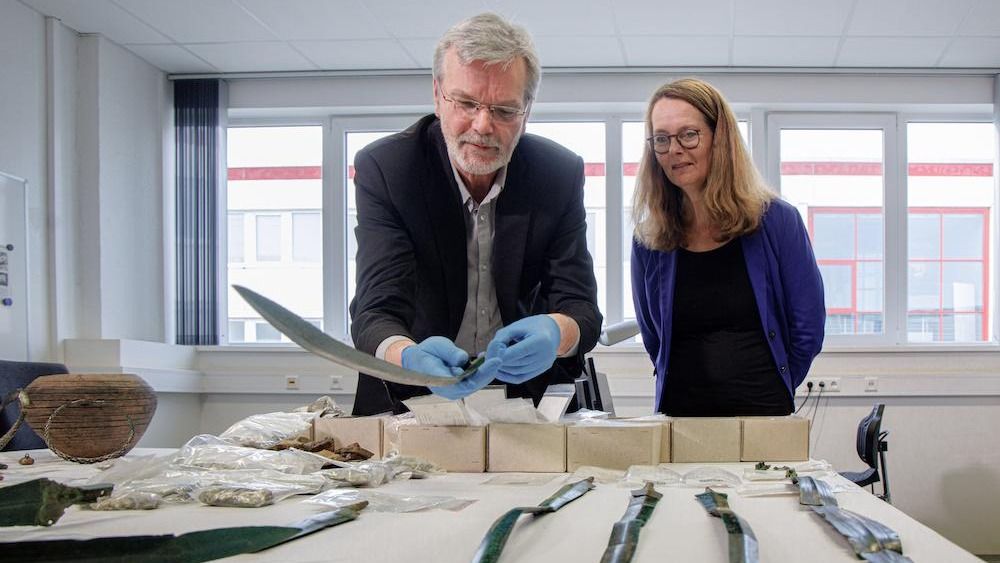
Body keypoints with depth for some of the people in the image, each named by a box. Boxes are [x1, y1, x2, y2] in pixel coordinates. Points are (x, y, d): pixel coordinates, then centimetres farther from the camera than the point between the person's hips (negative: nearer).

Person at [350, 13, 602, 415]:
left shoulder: (561, 174, -1)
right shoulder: (384, 168, -8)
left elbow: (581, 308, -4)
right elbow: (376, 312, -15)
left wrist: (557, 333, -30)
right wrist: (411, 357, -39)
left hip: (526, 394, 1)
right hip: (408, 401, -1)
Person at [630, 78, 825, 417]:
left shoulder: (776, 221, -2)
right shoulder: (649, 241, 3)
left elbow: (807, 331, 1)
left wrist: (768, 393, 6)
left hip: (765, 415, -1)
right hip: (678, 415, 1)